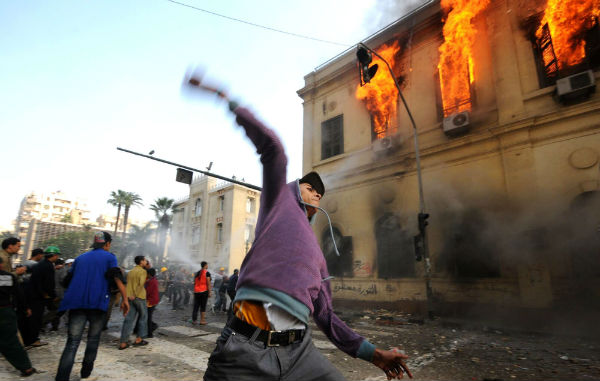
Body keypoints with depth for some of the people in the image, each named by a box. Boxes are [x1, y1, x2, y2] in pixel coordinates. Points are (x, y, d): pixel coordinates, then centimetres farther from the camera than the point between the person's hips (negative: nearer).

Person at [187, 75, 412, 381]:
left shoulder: (317, 255, 25)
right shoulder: (281, 201, 13)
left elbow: (326, 318, 25)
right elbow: (272, 147, -4)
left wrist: (373, 354, 21)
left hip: (298, 351, 6)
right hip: (247, 348, -5)